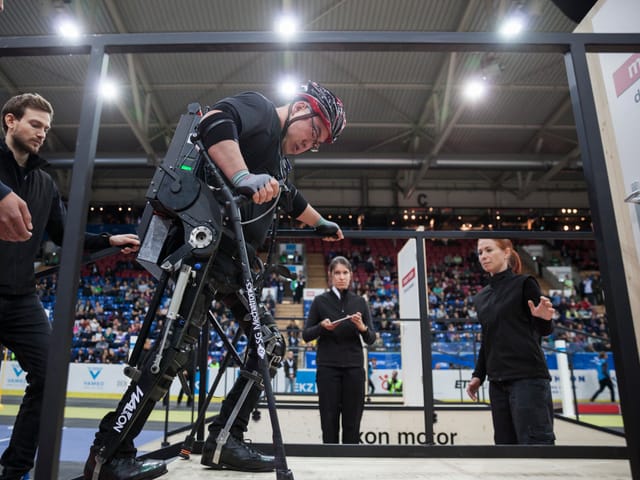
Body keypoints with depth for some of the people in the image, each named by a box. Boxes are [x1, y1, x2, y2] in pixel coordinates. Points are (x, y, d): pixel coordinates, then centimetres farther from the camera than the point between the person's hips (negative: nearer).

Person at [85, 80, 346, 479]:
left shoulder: (280, 161, 25)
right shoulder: (260, 108, 0)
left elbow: (292, 200, 43)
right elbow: (216, 122, -22)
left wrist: (323, 224, 57)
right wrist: (244, 177, -35)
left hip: (234, 260, 10)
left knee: (269, 339, 5)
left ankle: (226, 440, 10)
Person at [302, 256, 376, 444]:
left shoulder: (360, 302, 7)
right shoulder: (320, 301, 1)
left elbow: (371, 339, 5)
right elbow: (306, 335, 1)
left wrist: (362, 327, -16)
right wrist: (322, 327, -17)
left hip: (354, 366, 2)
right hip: (328, 367, -2)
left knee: (352, 421, 5)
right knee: (329, 420, 3)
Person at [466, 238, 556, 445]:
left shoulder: (524, 284, -2)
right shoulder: (481, 297, 14)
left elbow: (543, 330, -3)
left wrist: (544, 319, -25)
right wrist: (478, 375, 17)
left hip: (528, 377, -6)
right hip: (497, 382, 6)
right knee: (505, 442, 9)